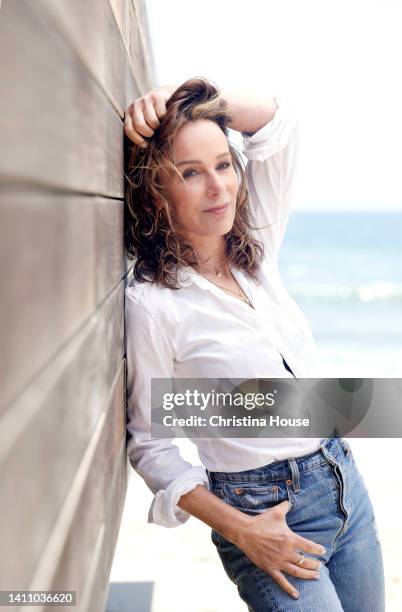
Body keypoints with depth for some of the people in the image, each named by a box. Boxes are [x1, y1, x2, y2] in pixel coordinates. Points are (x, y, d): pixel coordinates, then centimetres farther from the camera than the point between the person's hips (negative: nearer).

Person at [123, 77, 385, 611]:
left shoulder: (256, 253, 1)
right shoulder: (152, 304, -16)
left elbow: (279, 122, 2)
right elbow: (150, 445, -11)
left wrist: (189, 98, -12)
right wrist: (240, 529, -17)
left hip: (345, 480, 6)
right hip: (266, 511, -6)